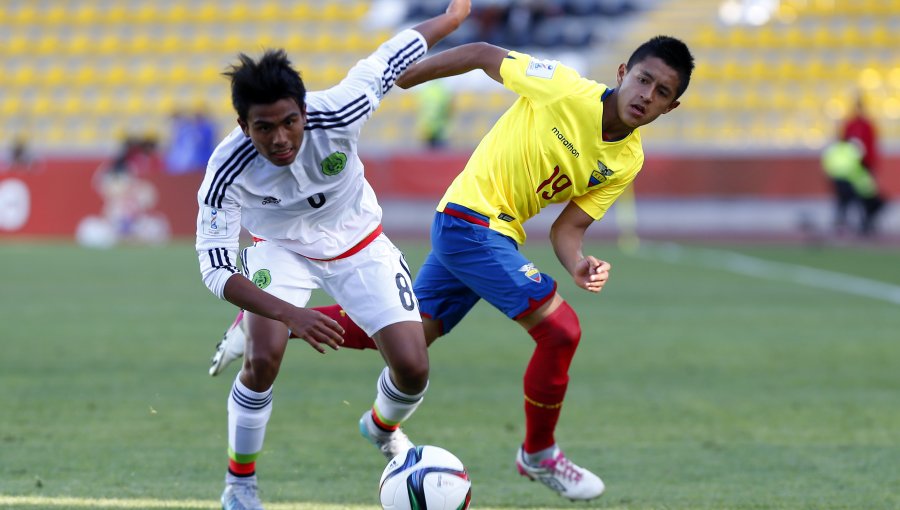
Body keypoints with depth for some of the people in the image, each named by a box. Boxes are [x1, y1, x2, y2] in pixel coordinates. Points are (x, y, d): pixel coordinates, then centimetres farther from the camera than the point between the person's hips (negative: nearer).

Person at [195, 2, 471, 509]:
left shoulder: (338, 114, -34)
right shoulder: (228, 170, -35)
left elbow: (391, 58, -16)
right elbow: (216, 267, -33)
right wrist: (291, 315, -48)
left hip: (359, 244, 2)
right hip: (281, 250, -1)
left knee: (412, 369, -9)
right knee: (264, 358, -26)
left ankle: (383, 426, 30)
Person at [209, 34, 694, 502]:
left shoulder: (627, 162, 1)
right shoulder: (564, 88, -18)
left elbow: (567, 228, 2)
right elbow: (481, 54, -7)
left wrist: (579, 266, -21)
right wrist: (391, 81, -3)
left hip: (497, 233, 8)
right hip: (472, 219, -8)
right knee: (561, 329, -15)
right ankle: (539, 456, 5)